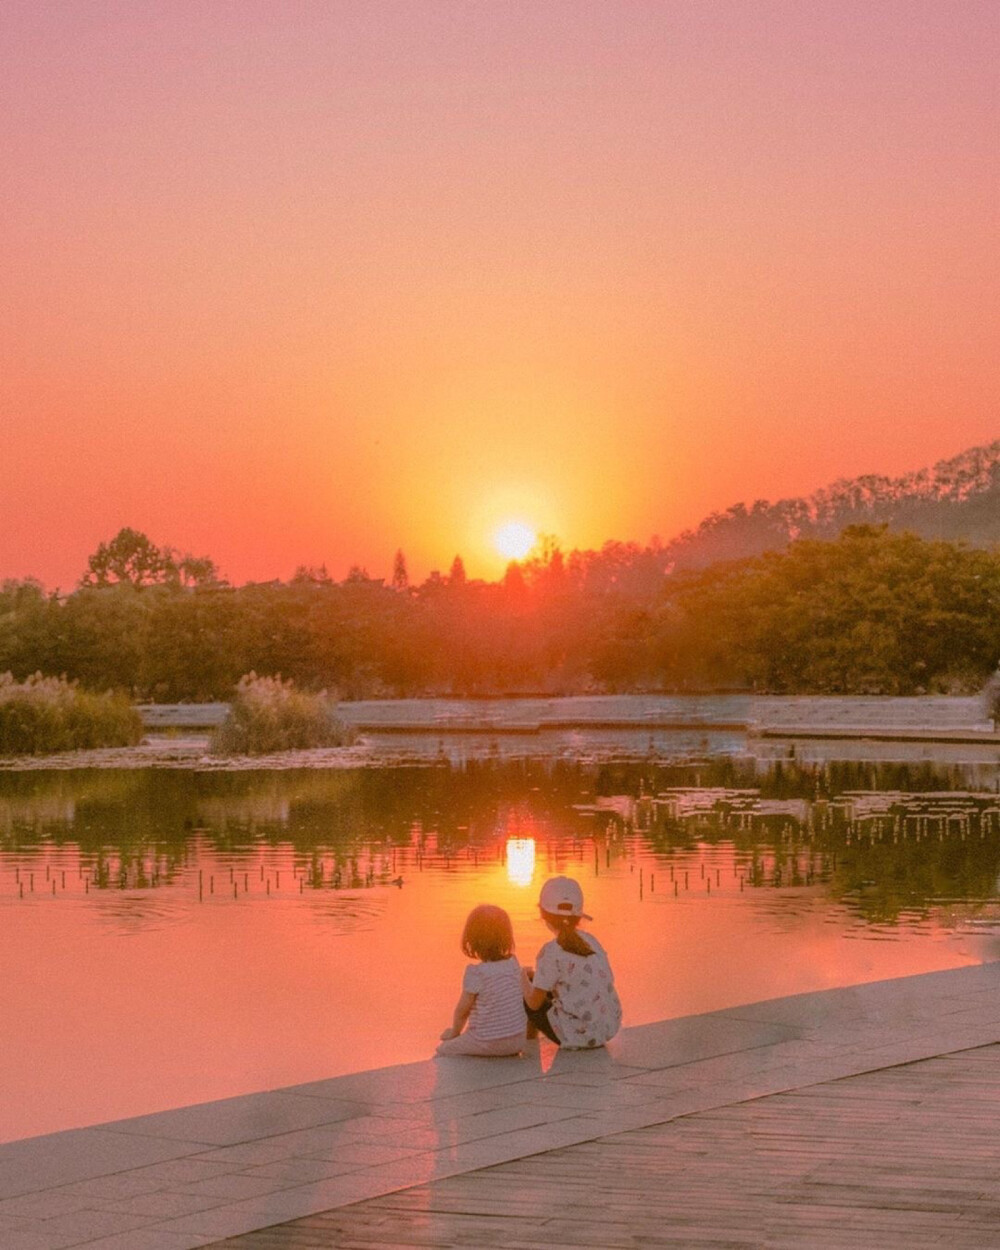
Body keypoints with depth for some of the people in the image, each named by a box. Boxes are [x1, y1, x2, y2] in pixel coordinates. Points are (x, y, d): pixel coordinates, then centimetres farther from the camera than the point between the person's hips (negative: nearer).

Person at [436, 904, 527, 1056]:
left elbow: (462, 1010, -4)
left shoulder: (476, 973, -17)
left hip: (488, 1043, -6)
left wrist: (454, 1032, 11)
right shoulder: (514, 964, -1)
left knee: (444, 1050, 12)